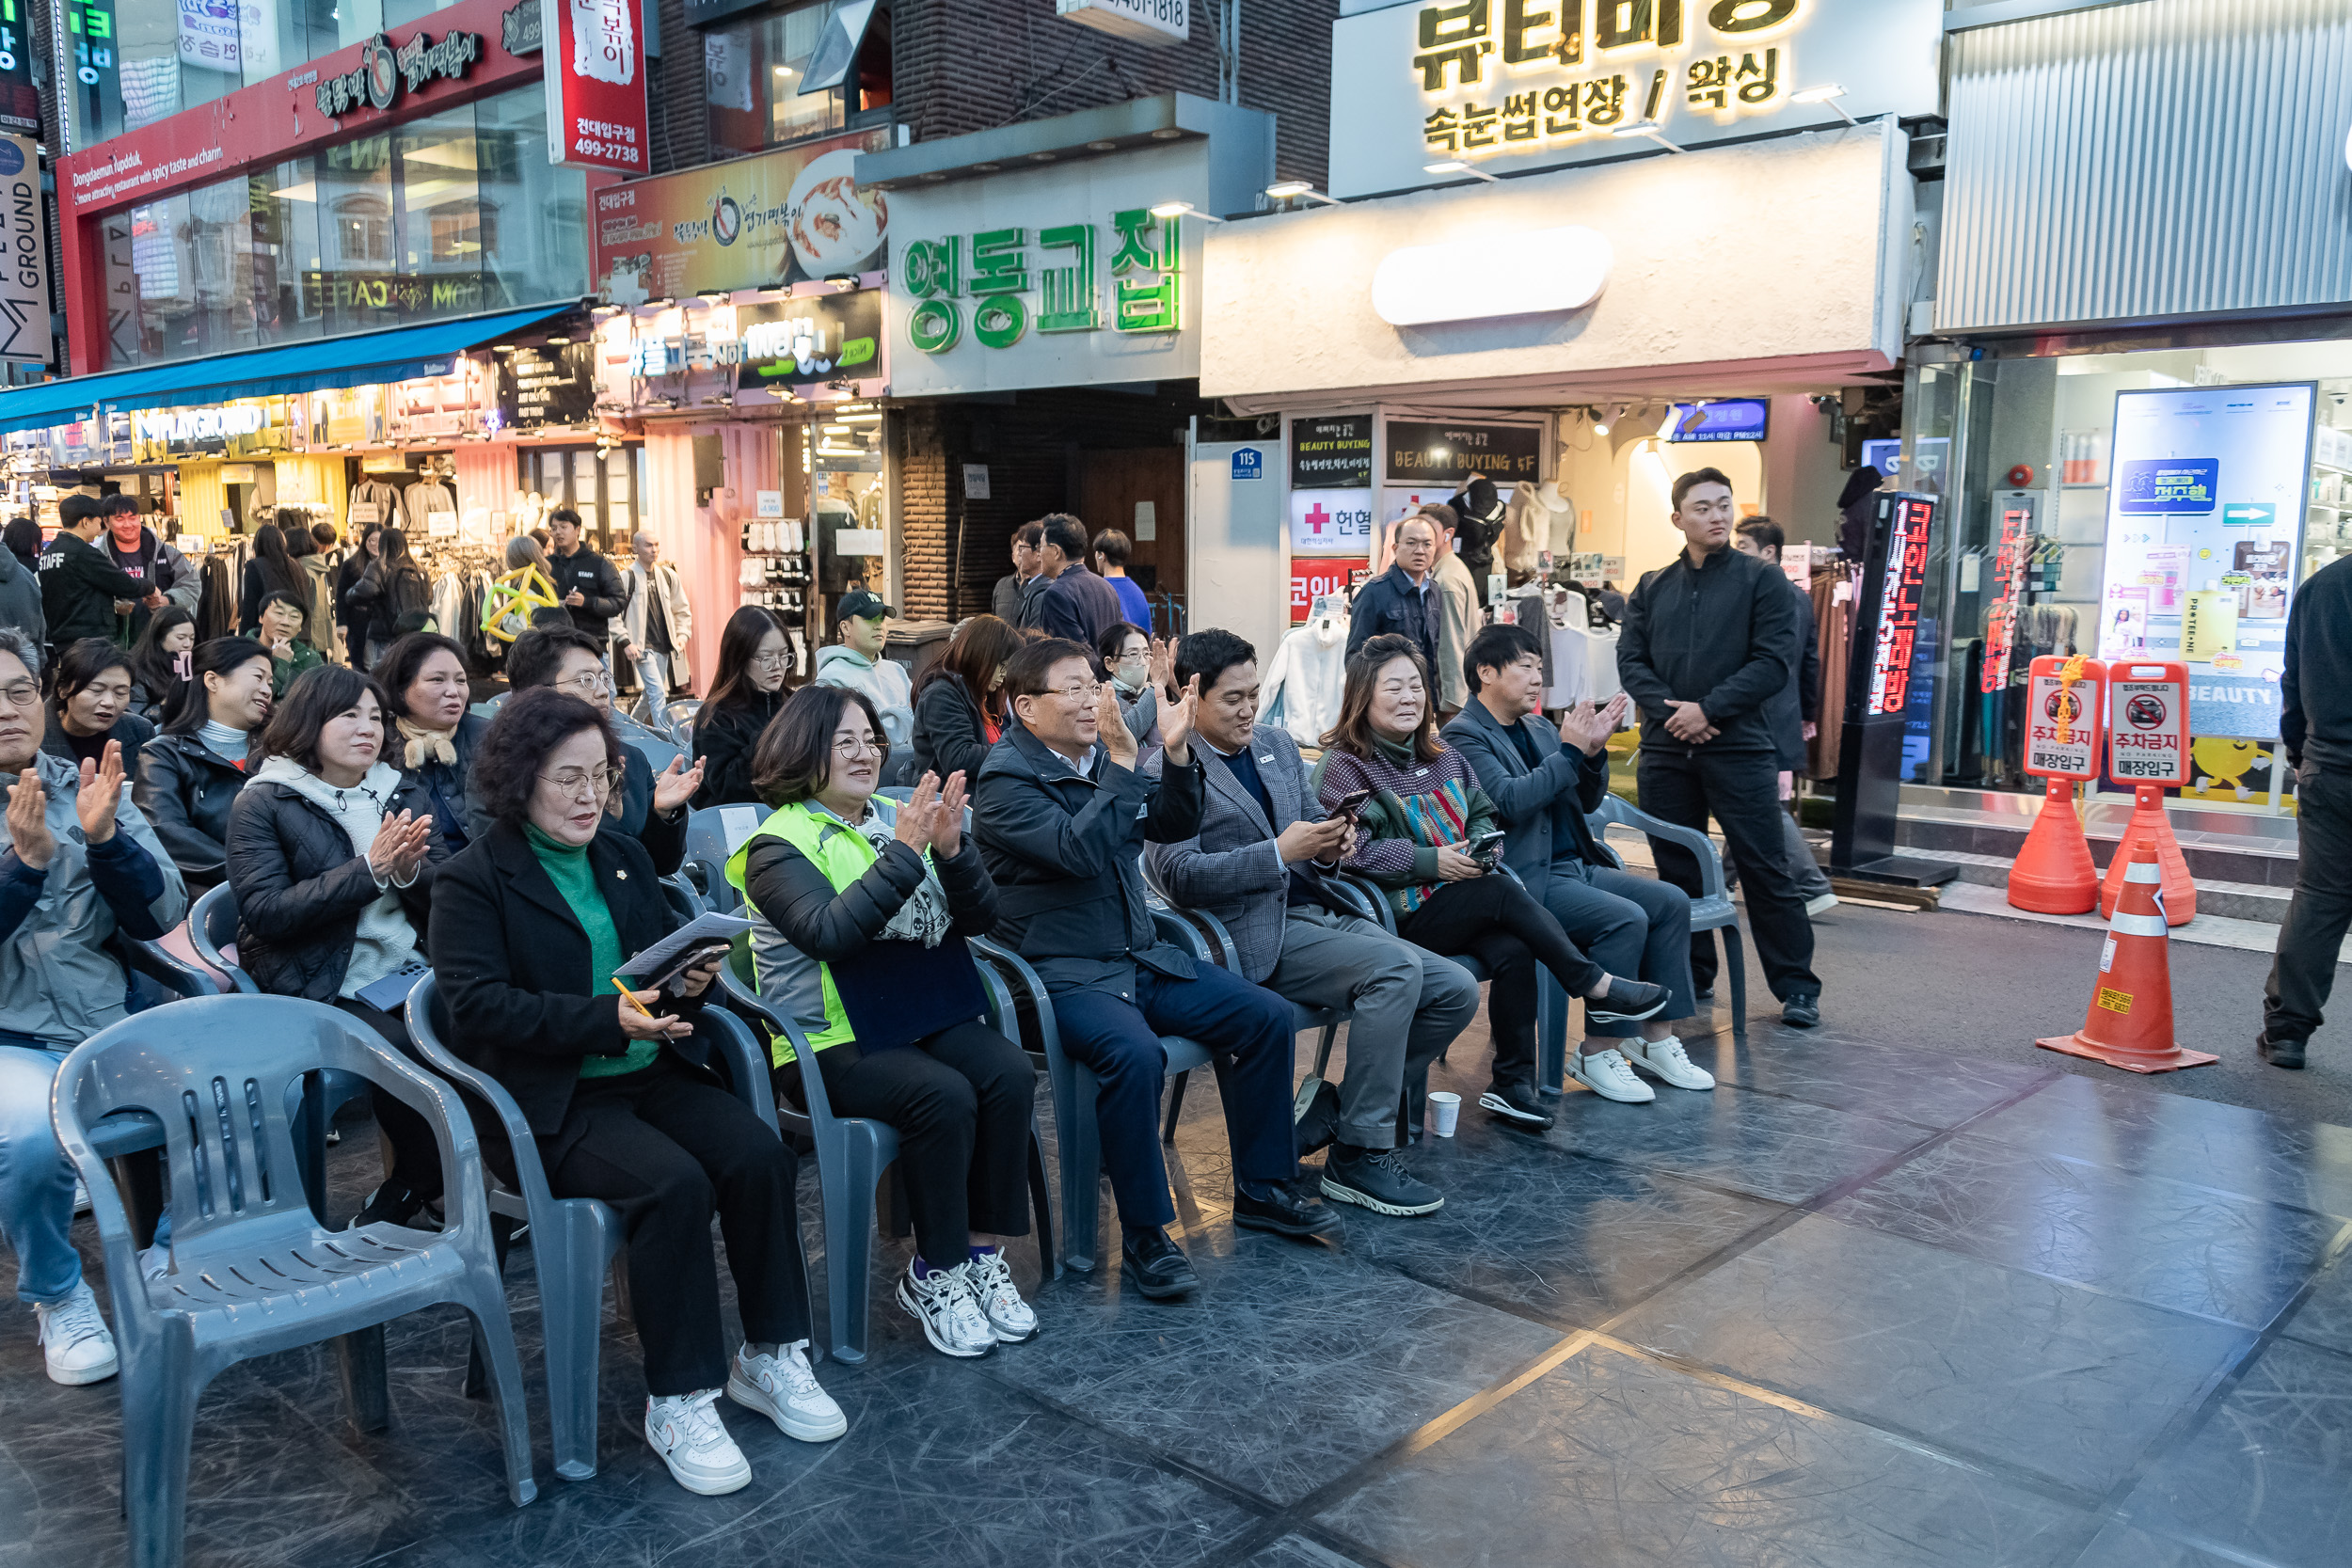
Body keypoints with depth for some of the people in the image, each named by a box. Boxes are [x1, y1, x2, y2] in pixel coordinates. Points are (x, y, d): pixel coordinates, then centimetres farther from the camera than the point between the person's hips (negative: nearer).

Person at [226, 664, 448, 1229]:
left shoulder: (402, 794, 15)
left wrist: (410, 871, -14)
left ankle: (403, 1190, -4)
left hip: (409, 970, 5)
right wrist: (369, 869, -19)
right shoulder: (262, 804, 1)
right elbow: (265, 911, -13)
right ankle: (433, 1190, -2)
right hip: (319, 987, -4)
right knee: (406, 1054, -29)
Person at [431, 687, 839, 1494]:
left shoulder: (624, 858, 17)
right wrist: (606, 1019, -25)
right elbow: (476, 1005, -14)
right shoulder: (473, 880, -3)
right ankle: (678, 1400, -16)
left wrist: (692, 980, -4)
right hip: (549, 1100, -6)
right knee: (673, 1182, -30)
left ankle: (769, 1355, -4)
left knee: (759, 1155, -20)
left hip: (653, 1070, 6)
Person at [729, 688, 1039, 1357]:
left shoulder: (899, 819, 12)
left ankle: (983, 1253, -9)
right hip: (829, 1040, -5)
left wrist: (952, 850, -13)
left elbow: (979, 918, 6)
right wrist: (902, 855, -26)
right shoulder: (779, 844, -4)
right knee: (943, 1095, -29)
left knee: (1009, 1073, -21)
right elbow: (827, 933, -22)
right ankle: (933, 1276, -12)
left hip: (927, 1015, 5)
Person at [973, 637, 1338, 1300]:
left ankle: (1260, 1190, 12)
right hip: (1063, 972, -8)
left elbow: (1173, 826, 10)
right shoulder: (1005, 779, -12)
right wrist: (1122, 762, -30)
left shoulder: (1101, 757, 11)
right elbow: (1079, 850, -26)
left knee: (1267, 1015, -2)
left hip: (1142, 957, 8)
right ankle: (1144, 1234, -17)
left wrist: (1176, 754, -6)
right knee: (1135, 1053, -35)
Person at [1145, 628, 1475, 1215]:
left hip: (1319, 911, 8)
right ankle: (1359, 1155, -17)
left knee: (1456, 990, -5)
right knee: (1396, 967, -28)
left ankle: (1334, 1111, 6)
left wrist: (1328, 846, -3)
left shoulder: (1278, 745, 18)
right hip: (1255, 935, -8)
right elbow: (1180, 876, -14)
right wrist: (1279, 852, -20)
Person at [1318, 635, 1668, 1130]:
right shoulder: (1344, 766, -5)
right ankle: (1598, 988, -12)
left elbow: (1482, 813, 24)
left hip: (1463, 898, 6)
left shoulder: (1441, 757, 18)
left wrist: (1481, 843, 0)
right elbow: (1353, 851, -16)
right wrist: (1431, 861, -19)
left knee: (1514, 951, -24)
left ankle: (1513, 1084, -15)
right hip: (1398, 916, -6)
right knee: (1503, 893, -27)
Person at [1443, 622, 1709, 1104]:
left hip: (1577, 865, 9)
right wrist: (1569, 751, -18)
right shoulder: (1465, 735, -8)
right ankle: (1599, 1052, -14)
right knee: (1626, 917, -25)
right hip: (1527, 880, -9)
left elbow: (1587, 801, 18)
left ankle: (1655, 1037, 2)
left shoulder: (1540, 729, 17)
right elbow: (1510, 800, -22)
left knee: (1671, 901, -5)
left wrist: (1594, 751, 0)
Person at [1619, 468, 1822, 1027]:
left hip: (1740, 750, -3)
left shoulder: (1762, 580, 1)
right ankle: (1691, 979, 23)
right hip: (1665, 752, 4)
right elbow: (1630, 660, 5)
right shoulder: (1651, 588, 12)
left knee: (1765, 870, -1)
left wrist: (1708, 709, -14)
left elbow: (1775, 660, -8)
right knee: (1678, 871, 10)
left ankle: (1797, 988, 8)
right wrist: (1668, 710, -11)